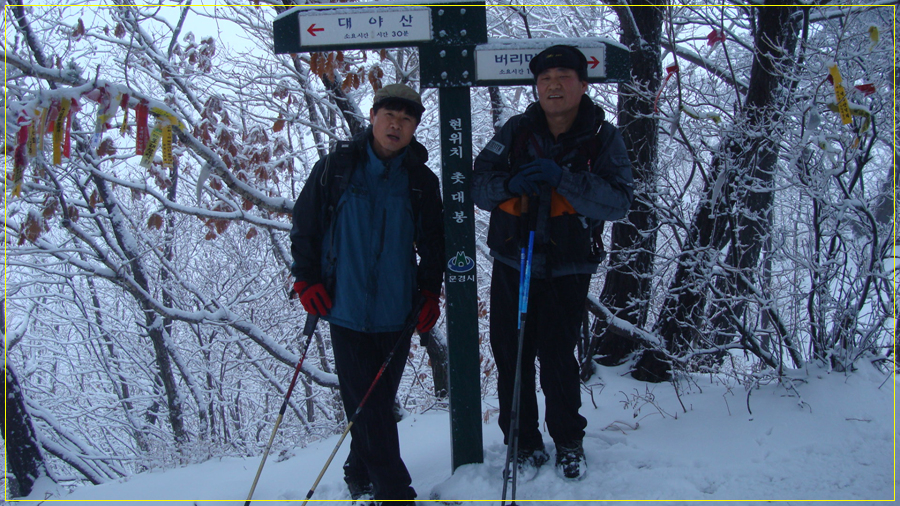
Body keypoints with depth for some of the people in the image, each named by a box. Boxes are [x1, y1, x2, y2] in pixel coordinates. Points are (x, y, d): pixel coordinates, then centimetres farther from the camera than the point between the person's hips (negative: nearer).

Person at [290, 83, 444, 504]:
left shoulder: (421, 180, 6)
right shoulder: (335, 168, 0)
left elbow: (432, 245, 14)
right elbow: (304, 226, 6)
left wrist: (429, 293, 4)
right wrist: (306, 281, -1)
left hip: (397, 313, 2)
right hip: (346, 309, -2)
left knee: (380, 401, 12)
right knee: (365, 406, -3)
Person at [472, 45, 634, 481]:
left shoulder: (603, 138, -2)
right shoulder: (517, 130, 2)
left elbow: (618, 202, -15)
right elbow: (478, 183, 0)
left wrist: (562, 178, -28)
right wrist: (509, 184, -22)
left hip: (567, 271, -2)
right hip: (511, 266, 2)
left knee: (558, 361, 8)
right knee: (511, 359, 8)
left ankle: (569, 442, 32)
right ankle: (525, 444, 28)